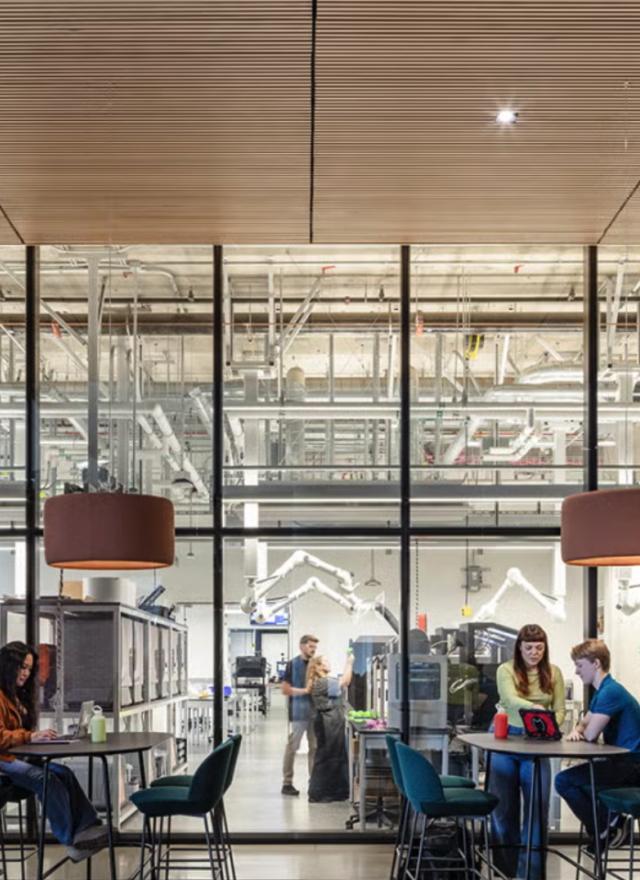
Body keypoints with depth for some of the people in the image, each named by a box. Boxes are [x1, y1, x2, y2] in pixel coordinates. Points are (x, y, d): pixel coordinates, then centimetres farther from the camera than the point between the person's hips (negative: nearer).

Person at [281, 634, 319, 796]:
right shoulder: (293, 665, -3)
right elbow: (285, 689, -8)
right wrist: (305, 690, -17)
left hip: (315, 712, 5)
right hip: (298, 713, -5)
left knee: (315, 747, 6)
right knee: (292, 747, -1)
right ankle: (287, 783, 5)